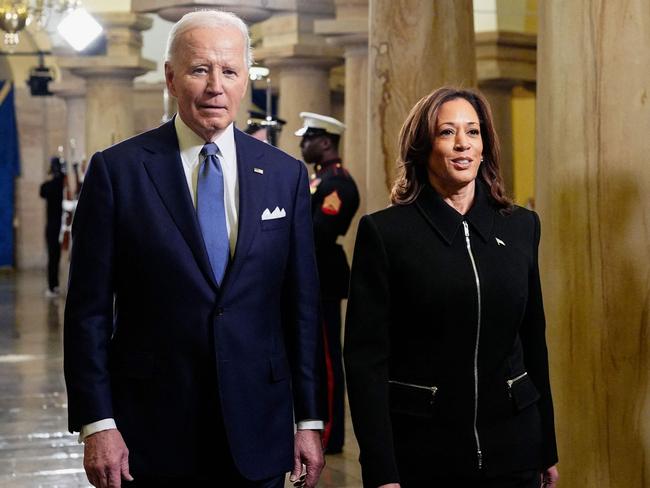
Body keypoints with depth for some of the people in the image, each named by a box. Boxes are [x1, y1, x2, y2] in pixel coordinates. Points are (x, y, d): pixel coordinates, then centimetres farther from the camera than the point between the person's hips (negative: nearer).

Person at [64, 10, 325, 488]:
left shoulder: (286, 174, 4)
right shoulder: (117, 170, -4)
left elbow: (303, 305, 6)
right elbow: (89, 309, -3)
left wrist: (310, 420, 4)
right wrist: (96, 424, -8)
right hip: (151, 435, -2)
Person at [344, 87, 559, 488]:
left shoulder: (522, 226, 6)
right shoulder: (384, 232, -6)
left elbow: (534, 341, 11)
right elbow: (366, 357, -9)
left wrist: (548, 451, 11)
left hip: (512, 450, 4)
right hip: (419, 452, -3)